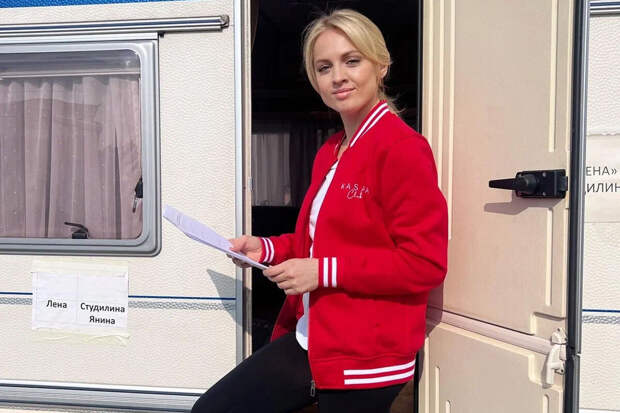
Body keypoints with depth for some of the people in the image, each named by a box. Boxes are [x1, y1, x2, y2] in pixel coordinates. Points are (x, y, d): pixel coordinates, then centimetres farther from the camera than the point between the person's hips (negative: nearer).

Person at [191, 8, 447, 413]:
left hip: (365, 358, -8)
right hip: (308, 342, 8)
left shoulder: (403, 149, -16)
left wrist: (325, 272, -21)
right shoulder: (330, 152, 12)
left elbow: (425, 264, -20)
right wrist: (267, 249, 6)